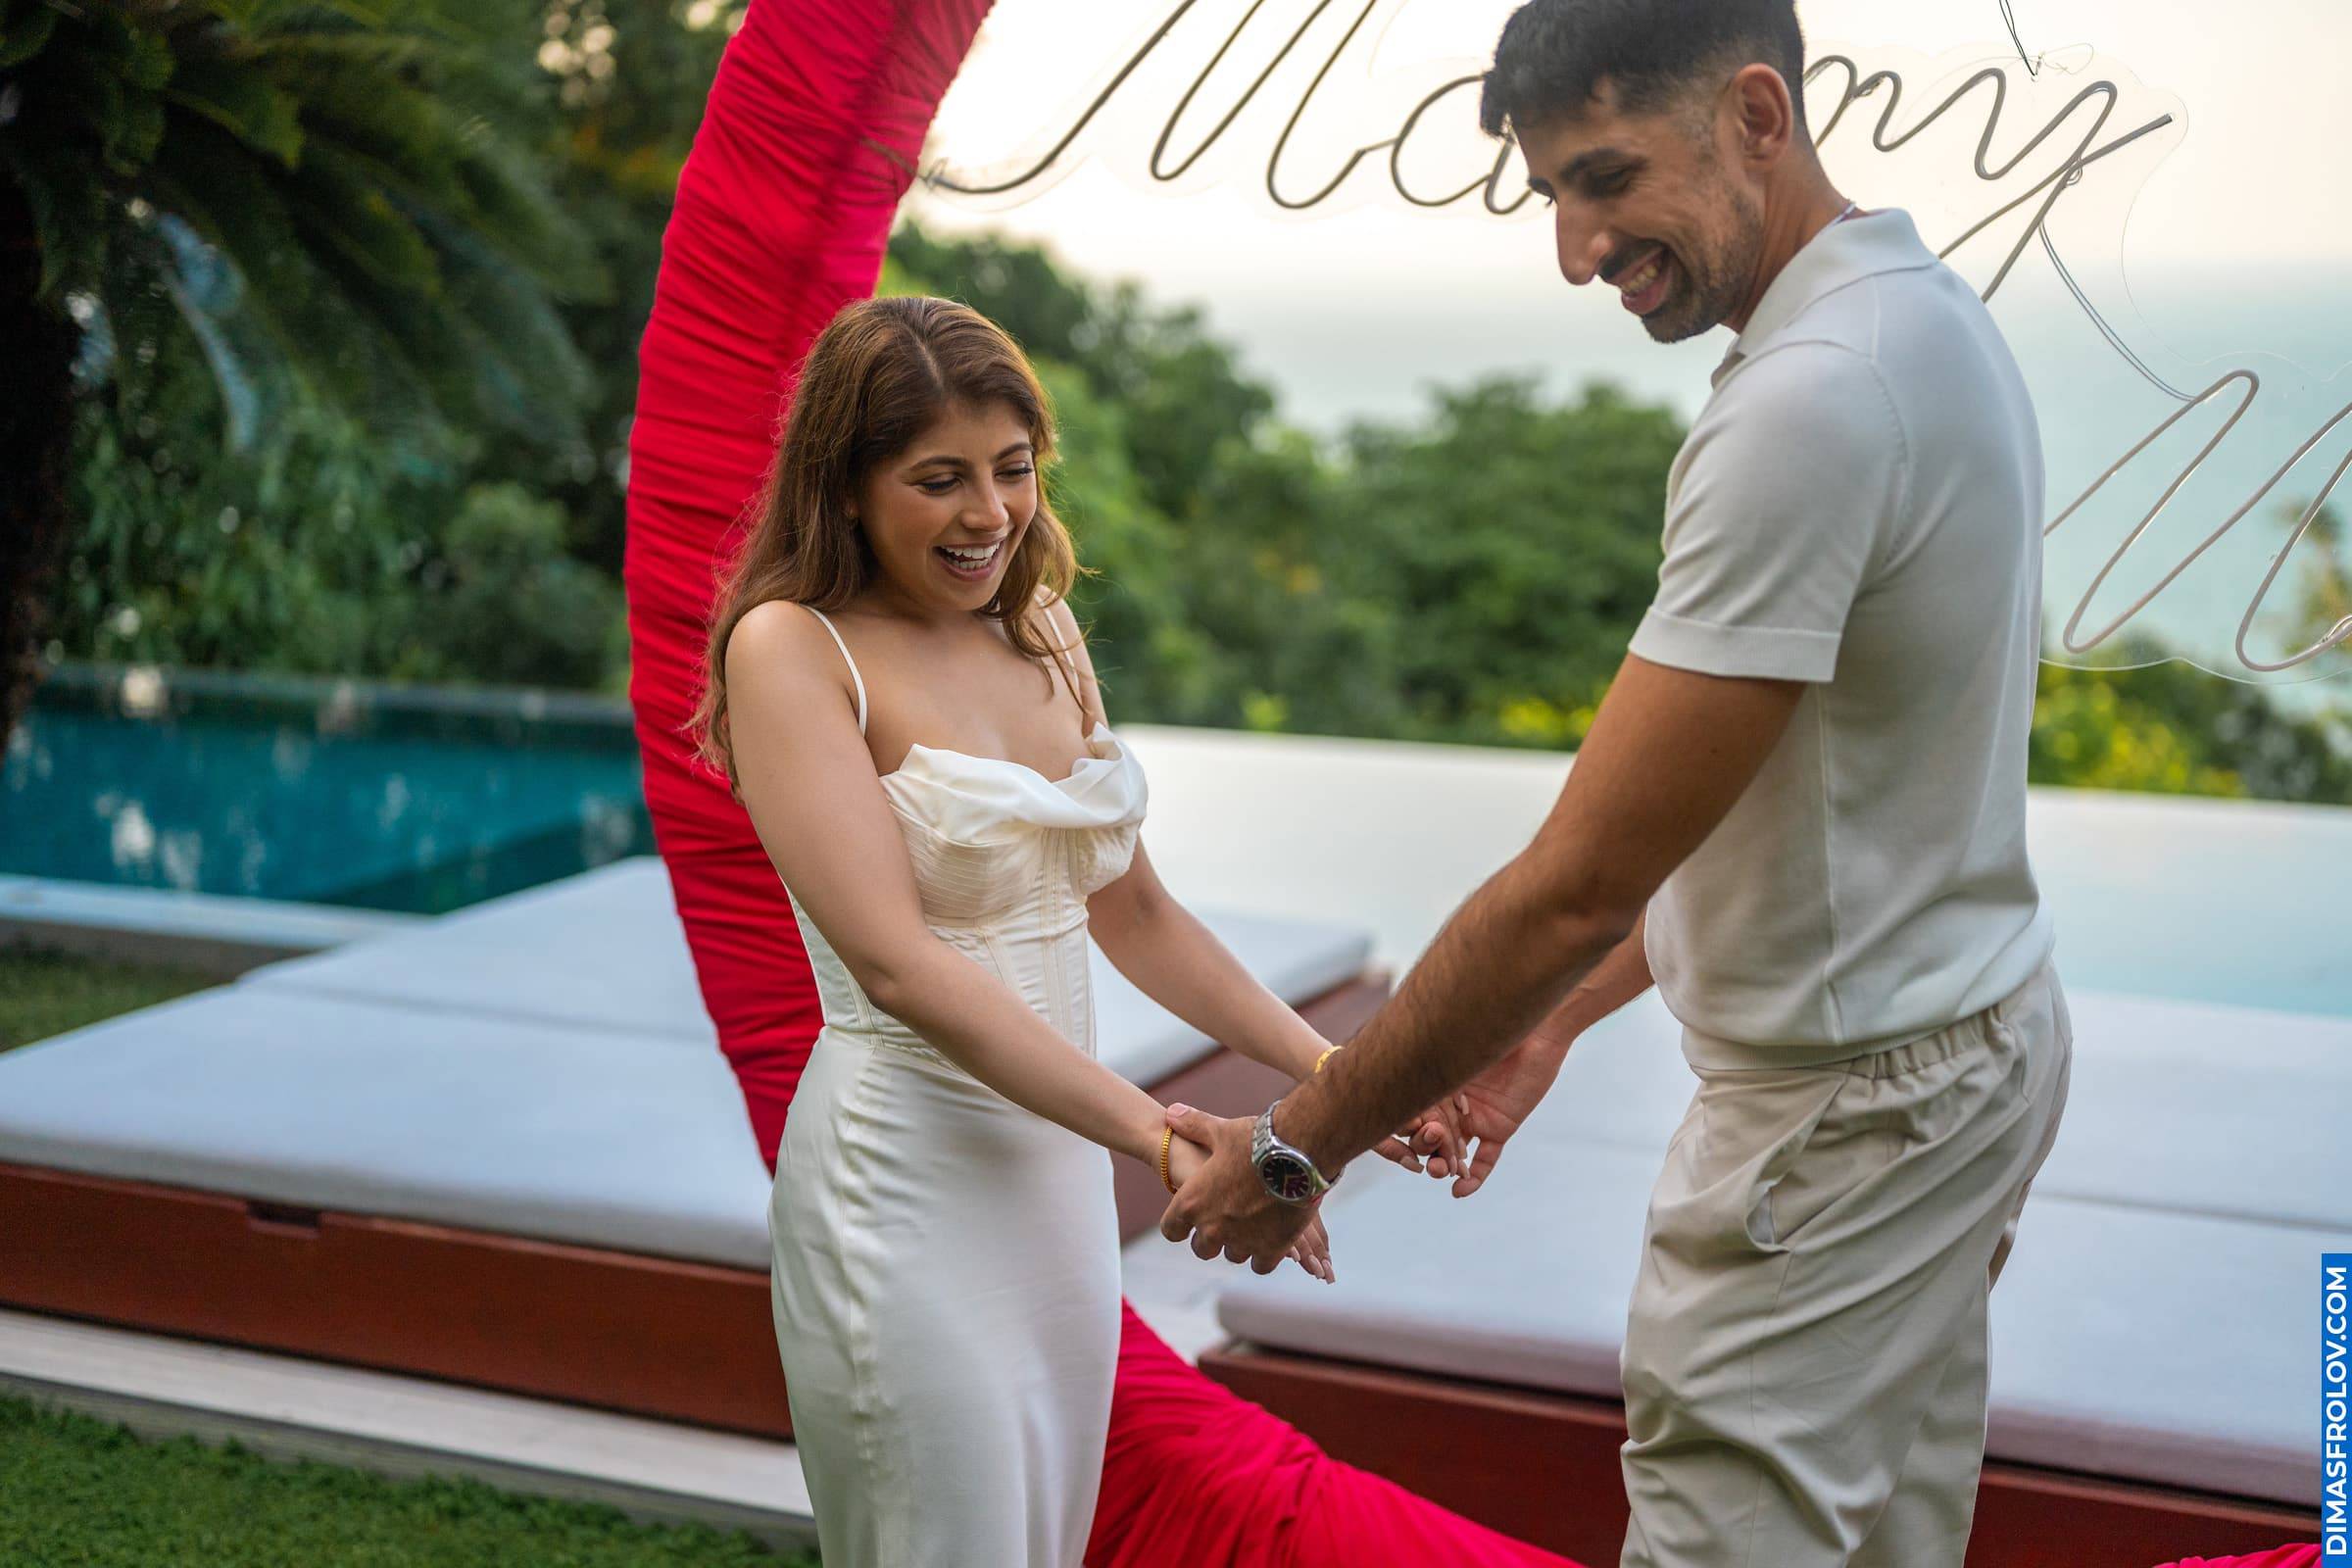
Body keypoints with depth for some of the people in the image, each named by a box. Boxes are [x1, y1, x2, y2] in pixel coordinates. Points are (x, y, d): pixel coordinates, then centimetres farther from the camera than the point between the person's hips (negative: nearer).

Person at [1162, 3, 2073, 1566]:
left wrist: (1301, 1144, -14)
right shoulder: (1932, 315, 6)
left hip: (1846, 1104, -10)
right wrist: (1561, 1012, 13)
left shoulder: (1812, 399, -26)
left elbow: (1580, 880, -25)